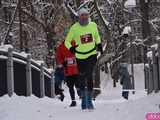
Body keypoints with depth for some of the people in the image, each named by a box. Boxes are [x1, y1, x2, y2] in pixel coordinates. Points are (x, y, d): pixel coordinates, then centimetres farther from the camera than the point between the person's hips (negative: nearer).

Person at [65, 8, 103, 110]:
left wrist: (99, 44, 9)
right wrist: (71, 48, -21)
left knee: (89, 76, -16)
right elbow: (67, 41, -2)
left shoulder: (93, 25, 0)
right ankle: (83, 99, 24)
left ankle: (89, 100, -10)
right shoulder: (75, 28, -8)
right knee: (82, 78, 6)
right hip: (80, 56, 0)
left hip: (92, 54, 0)